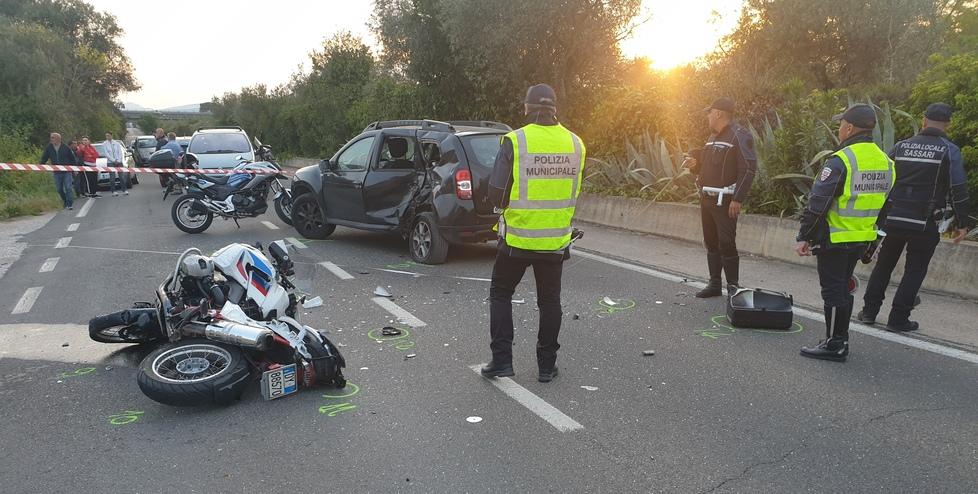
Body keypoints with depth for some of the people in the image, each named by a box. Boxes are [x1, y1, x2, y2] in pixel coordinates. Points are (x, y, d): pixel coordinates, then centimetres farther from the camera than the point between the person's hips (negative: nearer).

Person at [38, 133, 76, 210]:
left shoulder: (65, 147, -3)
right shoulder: (49, 147, 3)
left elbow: (72, 158, 5)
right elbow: (44, 158, 8)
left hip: (67, 171, -3)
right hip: (57, 172, 3)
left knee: (68, 188, -9)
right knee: (59, 189, 7)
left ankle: (69, 204, -6)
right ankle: (65, 201, 28)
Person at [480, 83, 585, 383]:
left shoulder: (515, 142, -13)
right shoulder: (575, 144, 0)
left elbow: (496, 195, -11)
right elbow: (573, 193, 9)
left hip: (518, 237, -3)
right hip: (556, 240, 3)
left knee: (500, 294, 14)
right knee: (549, 300, 14)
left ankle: (501, 360, 12)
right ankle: (547, 366, 20)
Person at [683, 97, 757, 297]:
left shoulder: (739, 136, -10)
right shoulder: (713, 137, 18)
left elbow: (748, 169, -16)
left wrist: (737, 199, -21)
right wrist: (695, 164, 7)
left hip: (725, 201, -9)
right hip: (706, 198, 9)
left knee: (726, 244, -8)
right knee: (711, 243, 12)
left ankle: (733, 287, 3)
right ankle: (715, 284, 21)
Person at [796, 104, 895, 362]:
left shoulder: (840, 160, -18)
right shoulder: (885, 161, 8)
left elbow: (817, 203, -19)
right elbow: (884, 203, 15)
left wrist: (804, 237, -12)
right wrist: (873, 241, 22)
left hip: (834, 239, -8)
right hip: (863, 240, 8)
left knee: (833, 290, 0)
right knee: (843, 288, 18)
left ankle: (834, 345, 5)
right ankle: (841, 340, 26)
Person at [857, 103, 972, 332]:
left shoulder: (901, 146, 7)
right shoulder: (949, 150, -4)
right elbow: (958, 189, -8)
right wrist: (963, 223, -2)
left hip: (893, 218, 3)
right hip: (924, 224, -3)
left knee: (883, 264, 15)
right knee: (914, 270, 7)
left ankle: (869, 311, 17)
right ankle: (898, 319, 6)